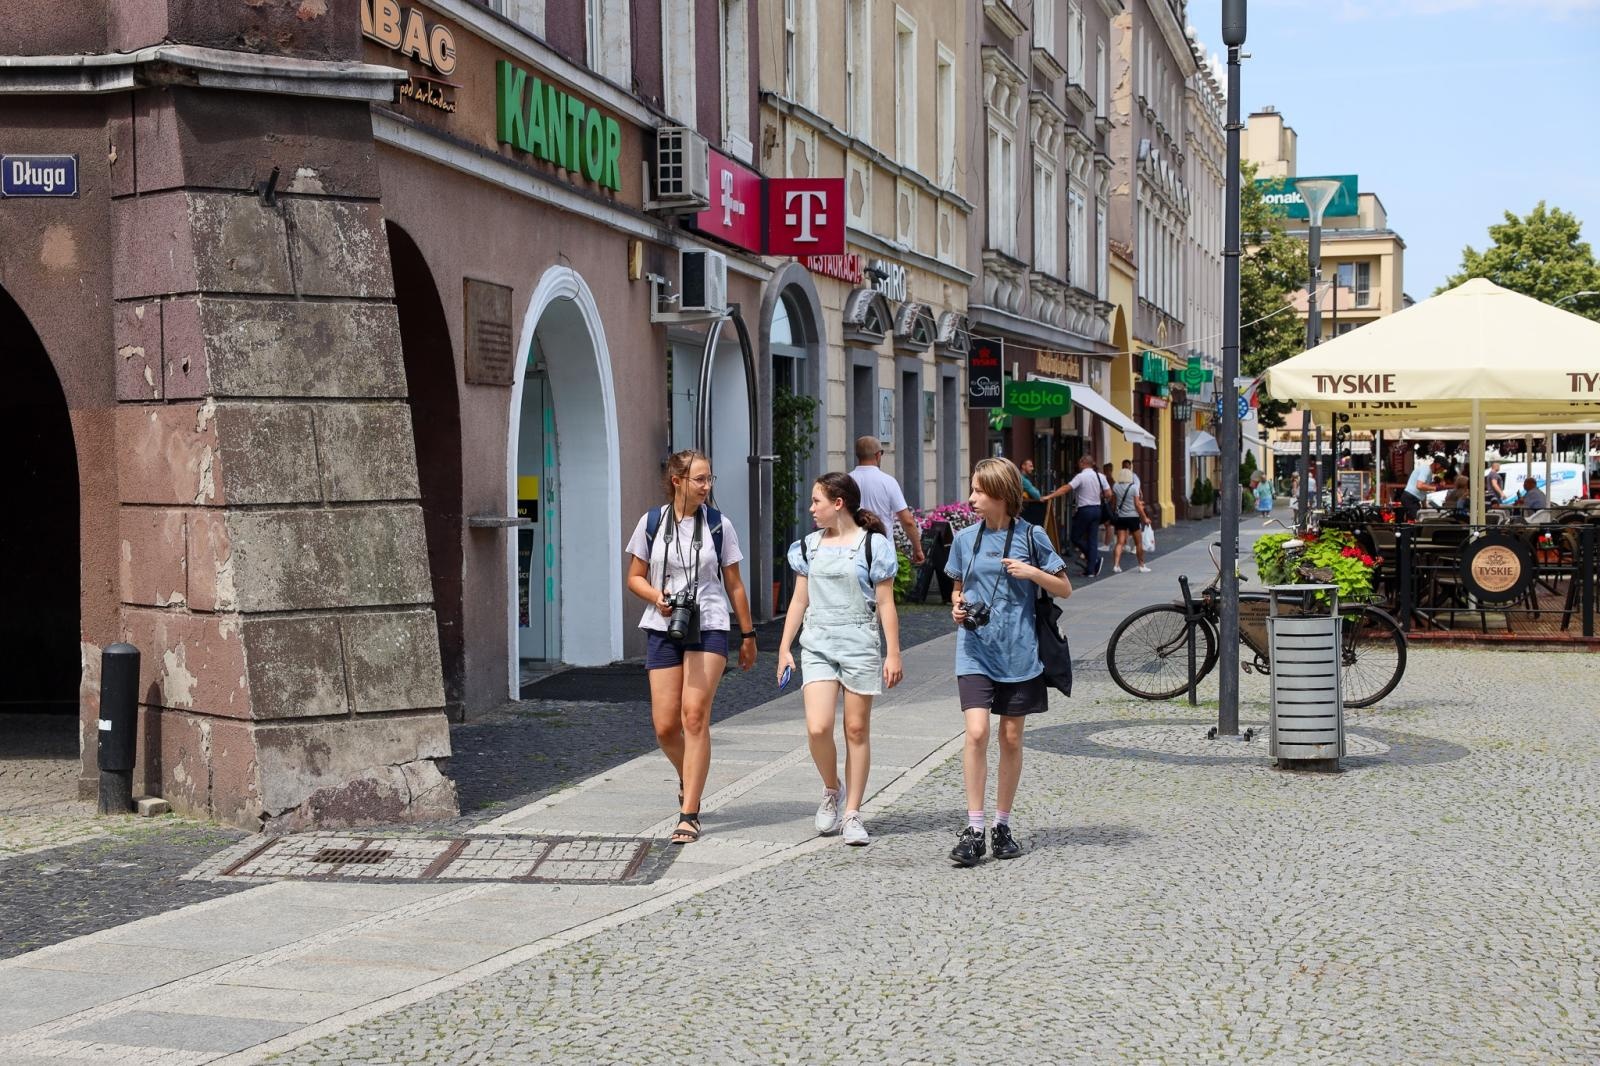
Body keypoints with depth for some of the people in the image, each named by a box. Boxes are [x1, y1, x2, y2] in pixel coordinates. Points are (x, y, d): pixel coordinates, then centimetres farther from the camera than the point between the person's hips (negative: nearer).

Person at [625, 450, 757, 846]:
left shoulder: (719, 525, 3)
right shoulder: (651, 522, 3)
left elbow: (733, 585, 10)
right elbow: (635, 577, 9)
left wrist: (748, 635, 12)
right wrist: (657, 597, -12)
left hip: (708, 628, -1)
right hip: (663, 630, 1)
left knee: (695, 715, -14)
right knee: (665, 726, -1)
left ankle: (689, 814, -11)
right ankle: (689, 781, 32)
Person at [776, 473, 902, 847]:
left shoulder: (872, 544, -3)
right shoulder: (809, 546, 10)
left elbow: (885, 604, -3)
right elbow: (799, 600, 14)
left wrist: (893, 653, -6)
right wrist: (784, 648, 11)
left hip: (859, 644, -3)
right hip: (817, 645, 3)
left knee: (856, 730, 2)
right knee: (817, 728, -11)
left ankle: (852, 814, 10)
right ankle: (832, 790, 15)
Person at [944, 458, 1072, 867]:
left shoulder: (1030, 536, -1)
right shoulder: (966, 538, 7)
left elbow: (1064, 590, 4)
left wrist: (1032, 572, -13)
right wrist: (957, 608, -1)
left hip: (1018, 651, -1)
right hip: (975, 649, 1)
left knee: (1011, 738, 6)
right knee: (976, 731, -14)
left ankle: (1002, 825, 19)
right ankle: (974, 829, -10)